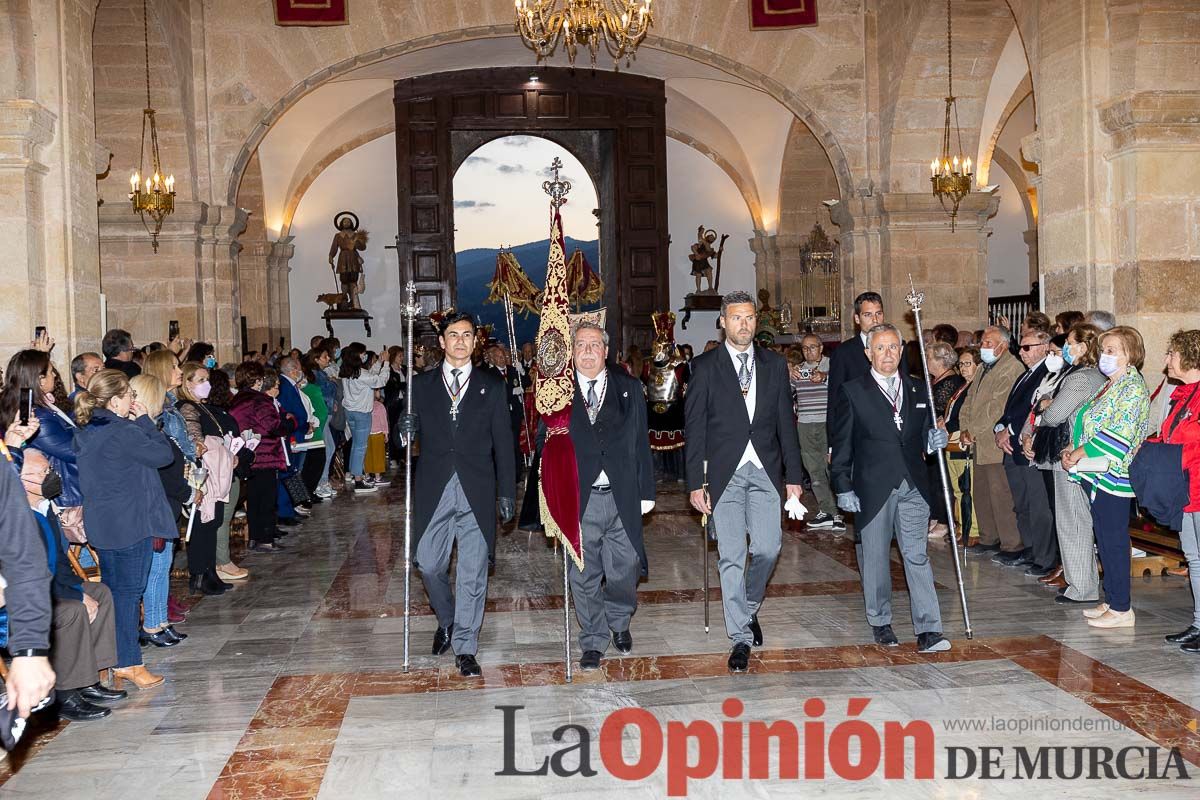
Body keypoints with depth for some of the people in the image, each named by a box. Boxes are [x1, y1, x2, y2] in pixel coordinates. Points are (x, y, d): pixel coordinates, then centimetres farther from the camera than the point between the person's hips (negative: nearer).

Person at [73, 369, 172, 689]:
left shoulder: (84, 431, 7)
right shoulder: (124, 432, -20)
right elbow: (164, 455, -13)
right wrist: (145, 421, -6)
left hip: (99, 524, 8)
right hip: (130, 524, -8)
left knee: (111, 589, 16)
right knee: (128, 591, -1)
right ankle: (127, 663, 5)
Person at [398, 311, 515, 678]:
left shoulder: (492, 385, 6)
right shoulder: (421, 384, 8)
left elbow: (503, 441, 5)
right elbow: (409, 433, 6)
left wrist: (507, 492, 1)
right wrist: (404, 429, -18)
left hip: (476, 492, -1)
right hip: (434, 491, 1)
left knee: (473, 572, 2)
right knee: (429, 565, 5)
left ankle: (465, 647, 13)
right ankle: (447, 622, 33)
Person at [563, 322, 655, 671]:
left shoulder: (629, 388, 7)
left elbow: (640, 443, 8)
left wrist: (646, 492, 4)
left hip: (622, 497, 1)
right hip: (578, 499, -1)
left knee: (624, 570, 9)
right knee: (584, 576, 5)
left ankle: (619, 623, 37)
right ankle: (594, 642, 21)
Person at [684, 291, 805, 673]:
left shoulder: (775, 365, 10)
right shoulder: (705, 367, 1)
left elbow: (786, 423, 11)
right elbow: (694, 427, 0)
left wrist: (793, 476, 7)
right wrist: (695, 482, -5)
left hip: (765, 472, 2)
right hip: (725, 473, -2)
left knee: (767, 548, -2)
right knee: (731, 557, -2)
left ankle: (749, 609, 27)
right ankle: (741, 638, 7)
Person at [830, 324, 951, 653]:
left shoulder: (917, 390, 12)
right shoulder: (852, 391, 0)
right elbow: (842, 444, -1)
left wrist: (932, 440, -4)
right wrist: (844, 488, -6)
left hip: (913, 486, 2)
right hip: (873, 487, -2)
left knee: (917, 556, -3)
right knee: (875, 558, 8)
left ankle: (928, 630, -3)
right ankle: (880, 622, 24)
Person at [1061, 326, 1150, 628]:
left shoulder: (1132, 388, -12)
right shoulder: (1109, 386, 18)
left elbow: (1119, 435, -21)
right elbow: (1090, 425, 23)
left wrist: (1081, 452, -17)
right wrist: (1073, 449, 7)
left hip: (1112, 476, -10)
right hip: (1095, 476, 10)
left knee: (1113, 542, -4)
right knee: (1104, 540, 14)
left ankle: (1121, 609, 3)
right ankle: (1111, 601, 22)